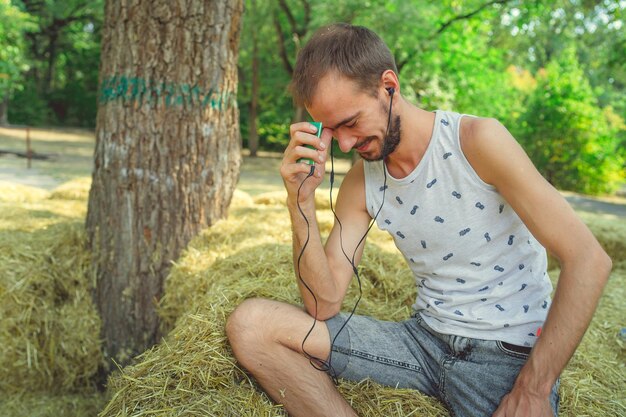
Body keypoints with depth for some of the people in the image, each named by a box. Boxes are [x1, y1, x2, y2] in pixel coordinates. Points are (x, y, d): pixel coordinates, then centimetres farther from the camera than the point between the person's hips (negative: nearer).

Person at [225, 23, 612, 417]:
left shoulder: (477, 140, -15)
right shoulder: (360, 182, 0)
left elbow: (589, 259, -16)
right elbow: (325, 304, -4)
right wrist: (302, 199, -15)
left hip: (509, 352, -4)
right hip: (424, 337, 4)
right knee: (249, 324, -10)